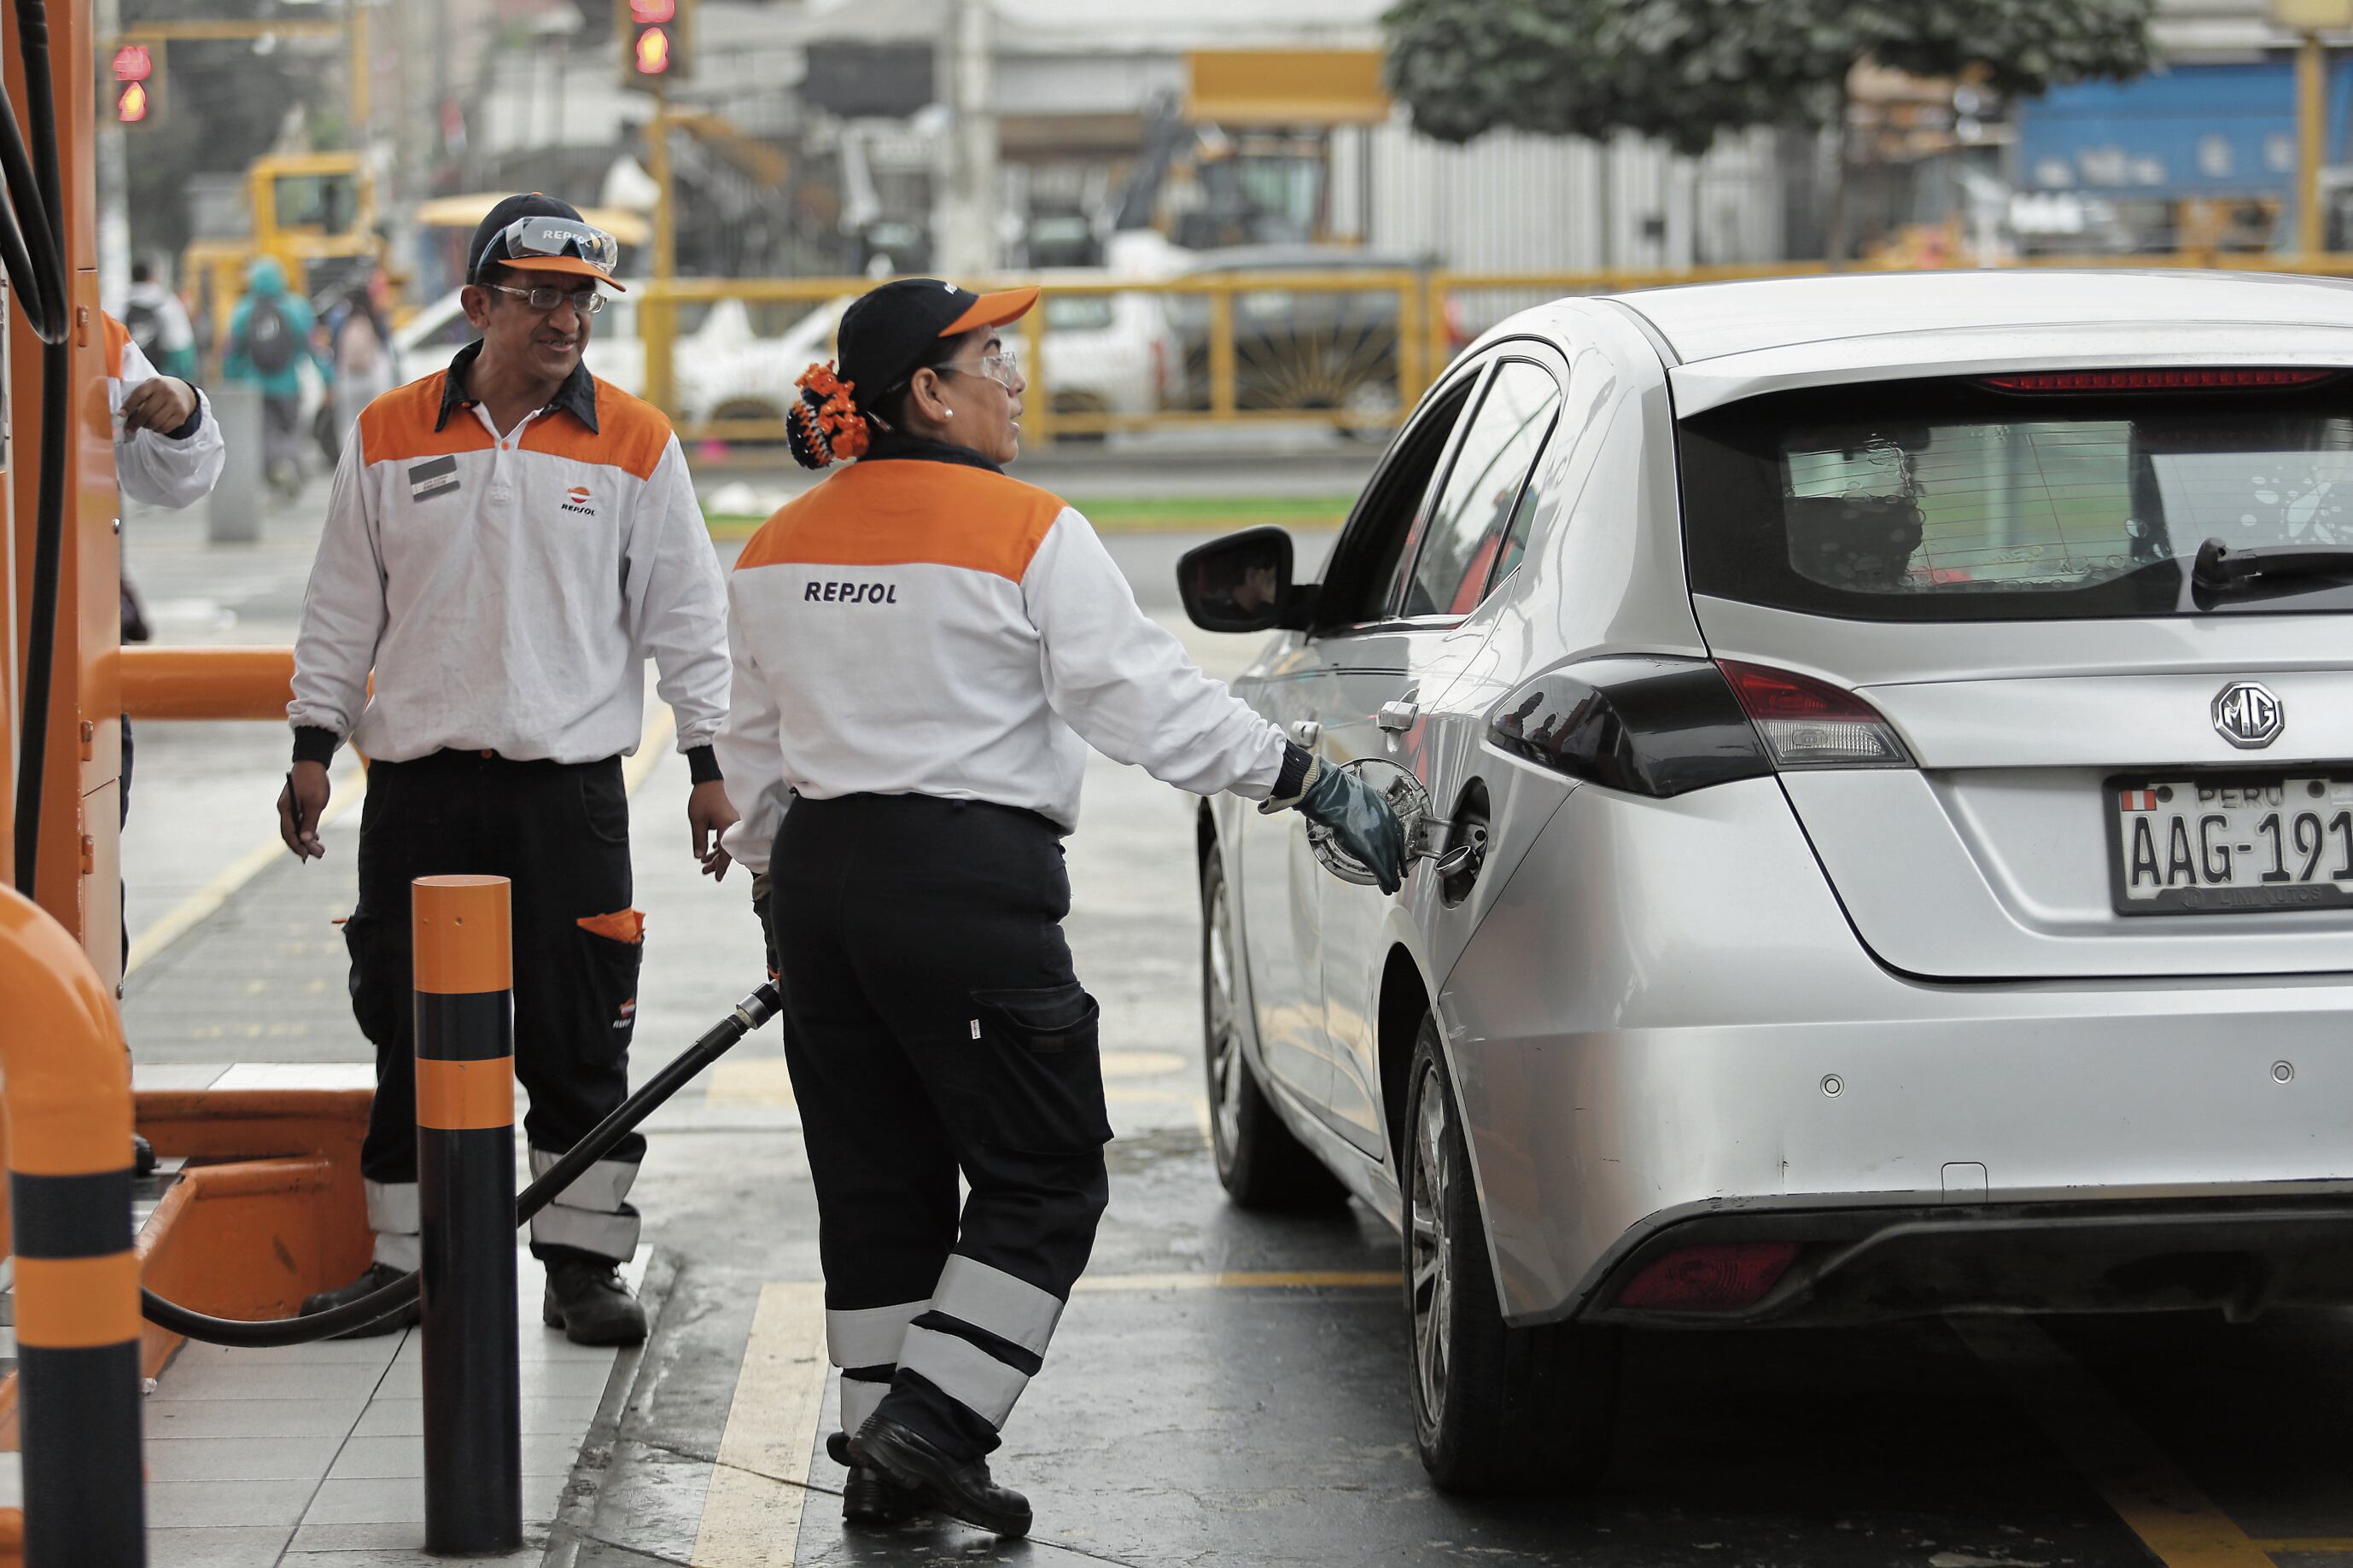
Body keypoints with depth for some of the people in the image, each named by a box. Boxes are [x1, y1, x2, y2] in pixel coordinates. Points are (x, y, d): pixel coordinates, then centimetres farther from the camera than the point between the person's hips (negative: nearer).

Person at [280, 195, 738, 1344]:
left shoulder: (634, 443, 2)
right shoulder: (389, 436, 4)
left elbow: (684, 613, 5)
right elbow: (342, 605, 10)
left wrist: (707, 761, 2)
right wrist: (314, 744, 7)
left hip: (569, 785, -1)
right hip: (418, 783, 1)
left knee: (579, 1041, 1)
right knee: (410, 1032, 6)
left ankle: (582, 1261, 11)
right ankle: (405, 1258, 17)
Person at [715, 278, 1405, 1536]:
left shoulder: (777, 548, 11)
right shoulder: (1028, 534, -10)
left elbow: (750, 747, 18)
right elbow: (1151, 702, -13)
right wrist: (1313, 784, -8)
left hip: (821, 874, 7)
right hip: (968, 882, -7)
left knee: (875, 1183, 13)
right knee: (1042, 1181, 3)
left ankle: (882, 1457, 14)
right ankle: (931, 1420, -7)